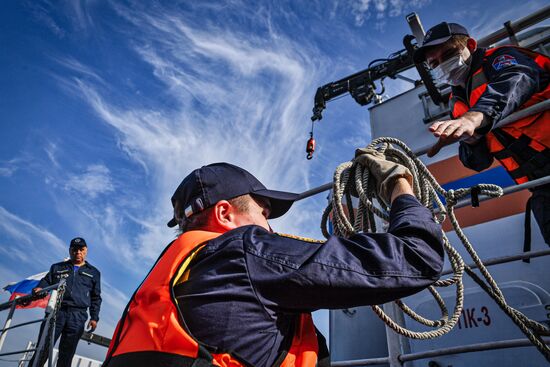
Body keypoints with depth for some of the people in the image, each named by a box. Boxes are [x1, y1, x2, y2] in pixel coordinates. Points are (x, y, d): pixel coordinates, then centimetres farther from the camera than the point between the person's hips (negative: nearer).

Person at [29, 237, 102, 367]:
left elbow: (96, 298, 15)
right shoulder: (57, 267, 19)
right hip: (56, 312, 0)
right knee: (42, 350, -7)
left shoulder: (93, 273, 17)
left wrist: (94, 317, 6)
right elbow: (46, 282, 13)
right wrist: (39, 289, -11)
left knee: (66, 355, -1)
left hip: (77, 317, 0)